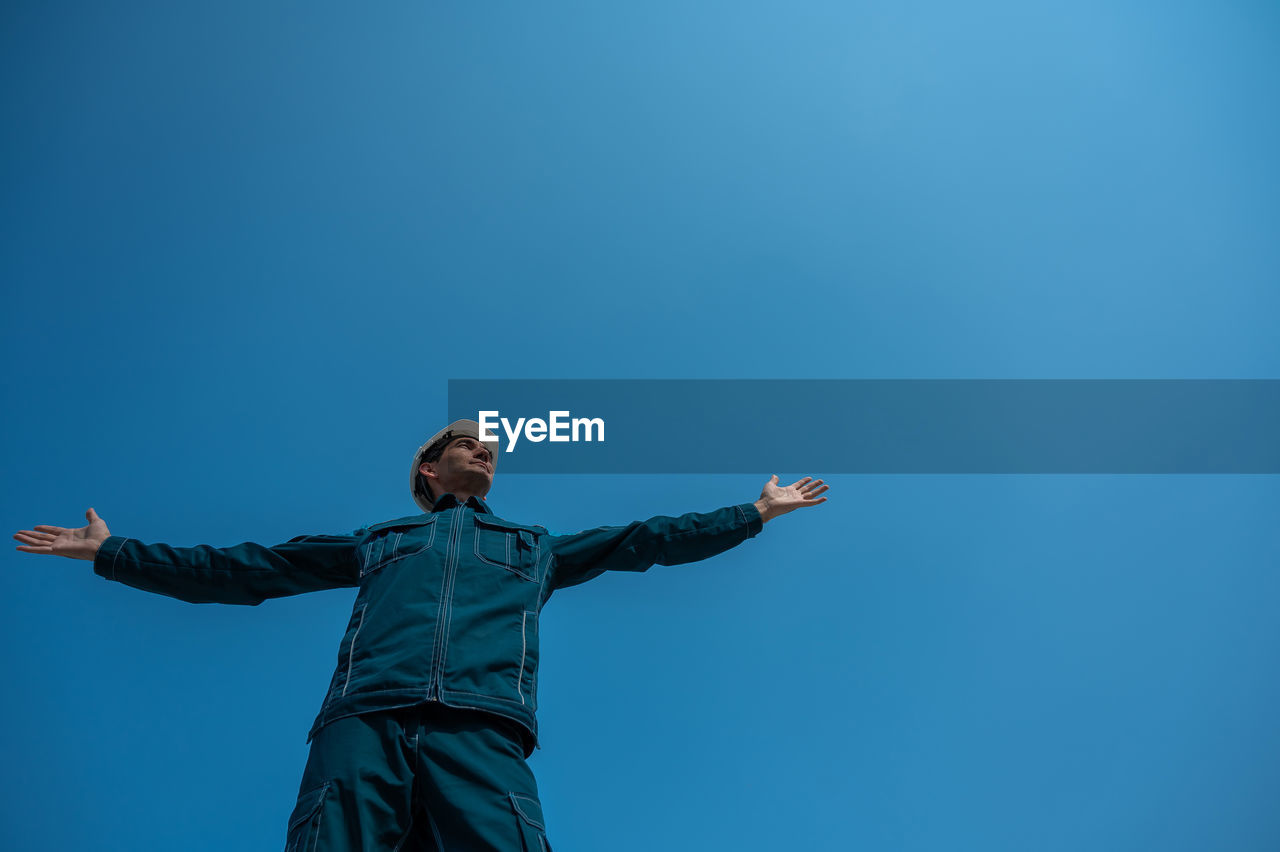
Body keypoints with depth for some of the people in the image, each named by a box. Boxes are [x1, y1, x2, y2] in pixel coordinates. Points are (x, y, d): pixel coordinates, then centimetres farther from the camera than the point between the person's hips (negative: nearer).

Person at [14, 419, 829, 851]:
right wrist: (112, 552, 33)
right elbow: (242, 569, 32)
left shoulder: (536, 547, 35)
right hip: (364, 721, 0)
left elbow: (648, 539, 36)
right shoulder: (378, 541, 32)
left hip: (481, 731, 0)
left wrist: (757, 512, 37)